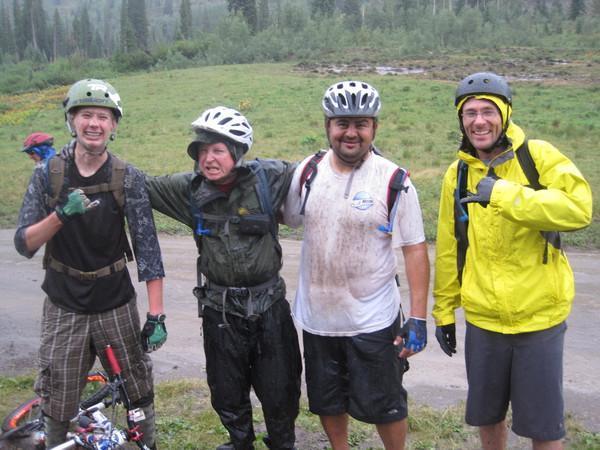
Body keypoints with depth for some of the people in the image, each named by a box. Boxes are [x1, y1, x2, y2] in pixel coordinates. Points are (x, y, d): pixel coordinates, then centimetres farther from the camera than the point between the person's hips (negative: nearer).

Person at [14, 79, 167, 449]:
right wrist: (60, 214, -30)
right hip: (64, 306, 1)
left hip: (116, 304, 0)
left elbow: (148, 247, -12)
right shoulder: (48, 174, -7)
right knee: (58, 405, 9)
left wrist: (157, 315, -17)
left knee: (139, 391, 10)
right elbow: (24, 245, -11)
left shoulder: (128, 178, -10)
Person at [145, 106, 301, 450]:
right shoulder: (189, 188, -6)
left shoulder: (269, 178, -12)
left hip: (269, 306, -2)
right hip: (220, 310, 2)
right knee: (227, 394, 19)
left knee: (280, 392, 13)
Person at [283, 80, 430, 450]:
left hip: (373, 321, -4)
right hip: (317, 317, 4)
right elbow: (288, 220, 14)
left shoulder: (393, 180, -12)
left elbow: (415, 250, -11)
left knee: (384, 406, 10)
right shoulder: (308, 172, -2)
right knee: (327, 403, 20)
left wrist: (418, 318, -12)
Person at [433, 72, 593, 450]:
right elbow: (448, 248, 7)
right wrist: (444, 309, 10)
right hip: (482, 319, 4)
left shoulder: (539, 156, -9)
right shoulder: (457, 174, 2)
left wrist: (504, 193, -30)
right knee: (487, 415, 19)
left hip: (539, 317, -3)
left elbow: (578, 208, -25)